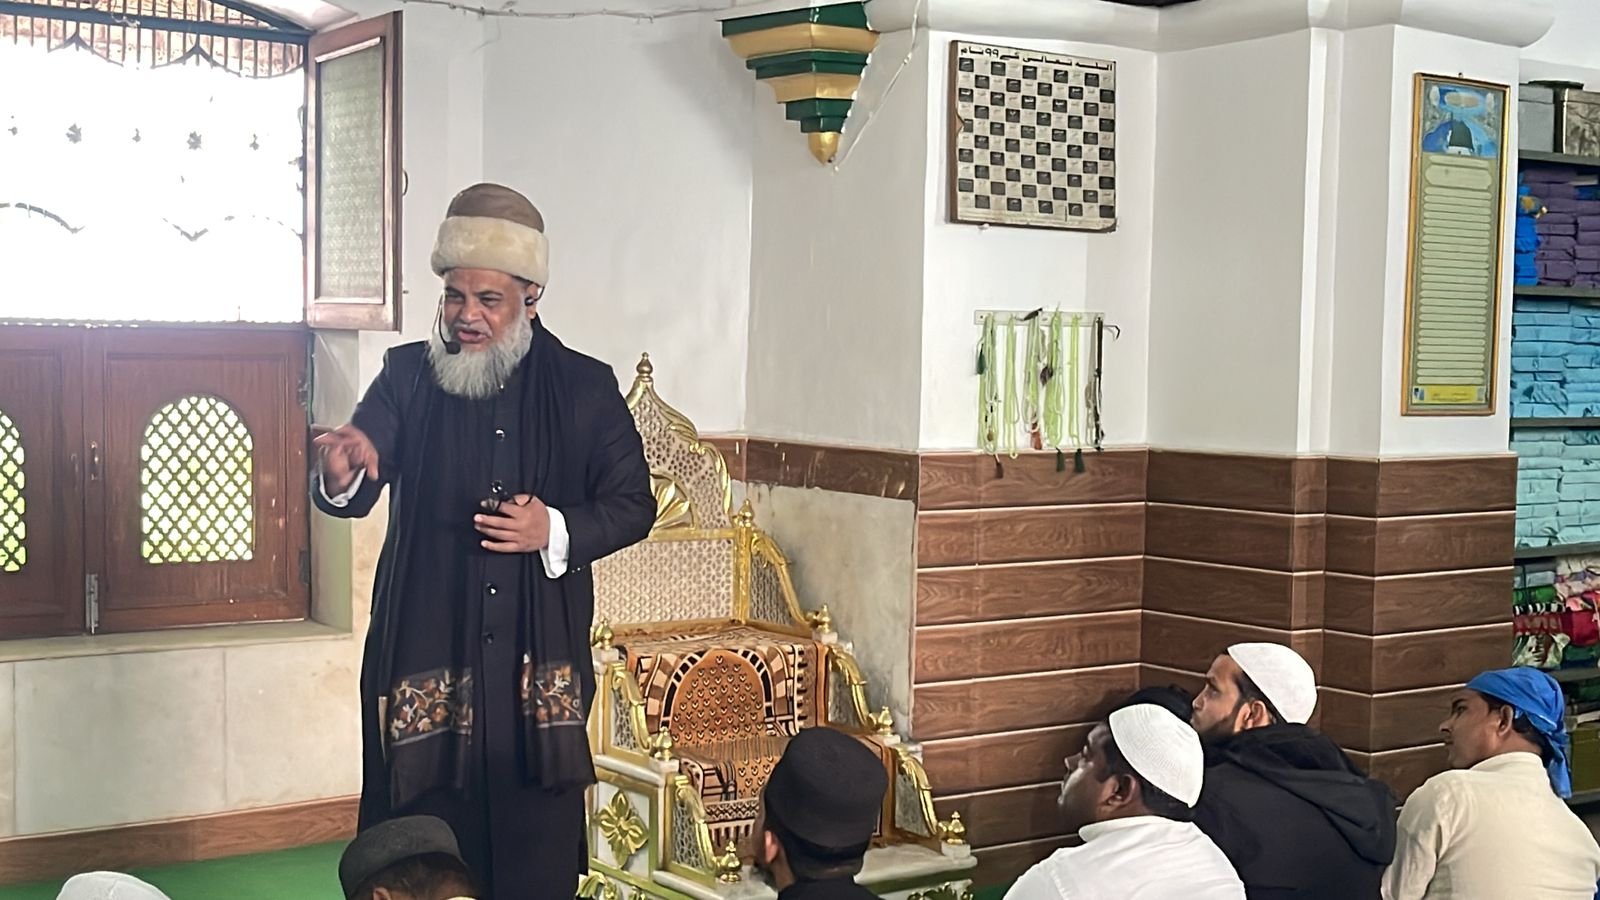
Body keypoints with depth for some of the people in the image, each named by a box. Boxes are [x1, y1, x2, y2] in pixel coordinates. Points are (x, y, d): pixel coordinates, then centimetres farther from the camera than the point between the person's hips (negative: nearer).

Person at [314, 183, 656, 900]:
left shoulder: (586, 388, 2)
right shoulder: (406, 377, 3)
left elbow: (634, 504, 5)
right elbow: (356, 497, -5)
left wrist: (556, 530, -13)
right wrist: (340, 477, -29)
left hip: (540, 665, 0)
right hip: (423, 659, 0)